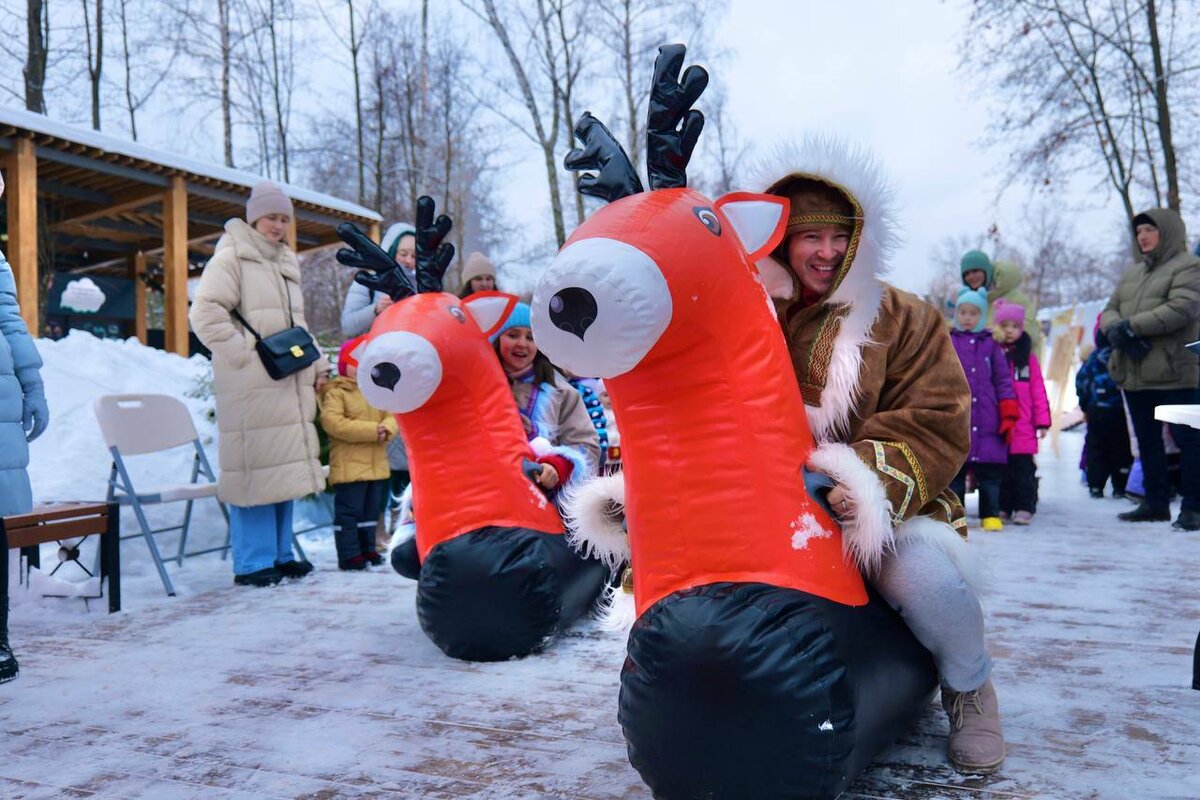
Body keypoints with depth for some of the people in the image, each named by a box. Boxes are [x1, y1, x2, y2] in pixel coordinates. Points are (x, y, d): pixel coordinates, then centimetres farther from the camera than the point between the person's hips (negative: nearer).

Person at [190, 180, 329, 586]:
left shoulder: (286, 264, 22)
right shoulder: (231, 258, -4)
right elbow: (205, 313, -14)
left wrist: (317, 364, 18)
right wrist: (245, 354, -17)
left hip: (288, 385, 8)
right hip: (250, 386, -8)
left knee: (286, 468, 10)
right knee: (255, 469, -8)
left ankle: (279, 554, 19)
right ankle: (252, 563, 0)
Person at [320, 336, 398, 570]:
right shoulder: (335, 393, -9)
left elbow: (393, 416, 7)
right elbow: (334, 423, -22)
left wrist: (387, 429, -19)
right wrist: (372, 430, -23)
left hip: (377, 465, 7)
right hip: (349, 466, -7)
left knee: (371, 510, 16)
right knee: (348, 511, -2)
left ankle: (367, 548, 28)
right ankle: (349, 555, 4)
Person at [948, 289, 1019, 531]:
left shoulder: (991, 344, 10)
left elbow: (1003, 381, 8)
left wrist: (1008, 416, 2)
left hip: (988, 422, 1)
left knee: (991, 469, 2)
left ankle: (990, 514, 11)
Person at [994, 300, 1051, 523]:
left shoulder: (1028, 357, 5)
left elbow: (1038, 390, 4)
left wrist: (1042, 420, 1)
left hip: (1023, 428, 0)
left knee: (1023, 468, 1)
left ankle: (1024, 507, 7)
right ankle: (1002, 507, 17)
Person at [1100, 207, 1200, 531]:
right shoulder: (1133, 272, 20)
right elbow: (1110, 310, 14)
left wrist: (1131, 326, -18)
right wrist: (1115, 330, -9)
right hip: (1134, 372, 8)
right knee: (1147, 440, 13)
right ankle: (1156, 502, 23)